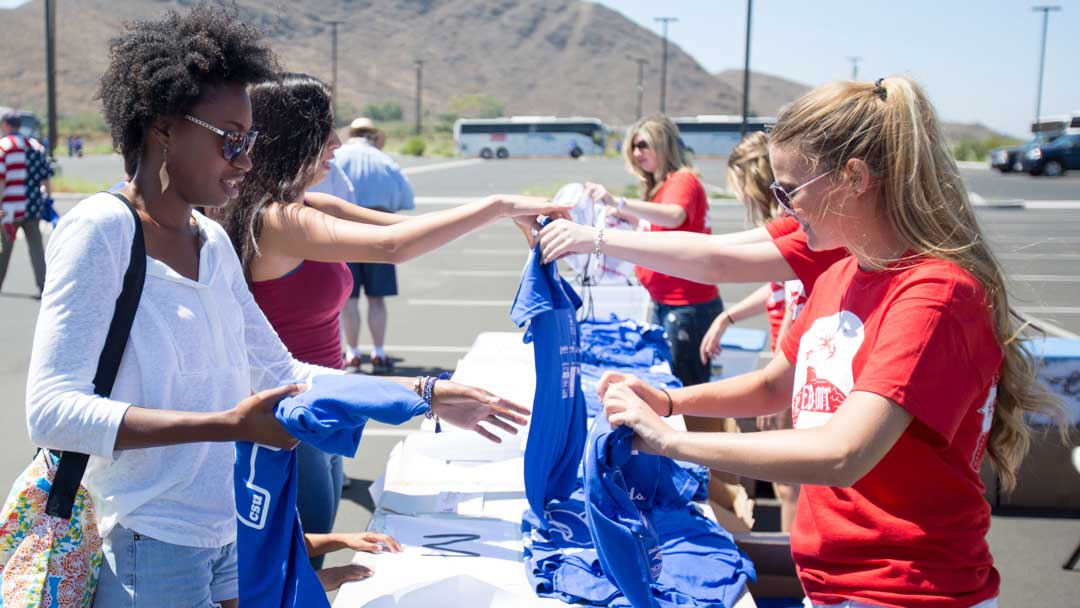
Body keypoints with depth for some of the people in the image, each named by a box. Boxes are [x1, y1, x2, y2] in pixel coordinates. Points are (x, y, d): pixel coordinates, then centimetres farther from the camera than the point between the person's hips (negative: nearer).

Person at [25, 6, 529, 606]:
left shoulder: (214, 242, 6)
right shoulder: (101, 229, -15)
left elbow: (279, 372, 12)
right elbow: (51, 410, -22)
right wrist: (228, 425, -30)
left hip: (228, 532, 7)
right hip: (149, 548, -7)